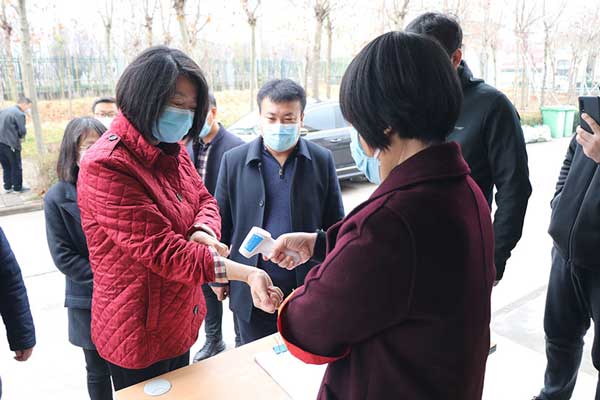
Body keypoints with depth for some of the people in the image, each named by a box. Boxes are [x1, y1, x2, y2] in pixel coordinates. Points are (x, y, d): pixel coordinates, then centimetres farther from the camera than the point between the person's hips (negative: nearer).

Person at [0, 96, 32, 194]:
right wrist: (21, 137, 5)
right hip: (11, 144, -7)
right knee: (16, 167, 7)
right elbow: (22, 131, -15)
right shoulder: (19, 114, -12)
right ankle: (18, 187, 14)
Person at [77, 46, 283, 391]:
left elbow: (205, 200, 6)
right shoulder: (107, 167, -25)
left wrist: (205, 232, -18)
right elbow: (161, 250, -29)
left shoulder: (171, 150, 2)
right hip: (139, 335, -7)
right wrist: (247, 273, -34)